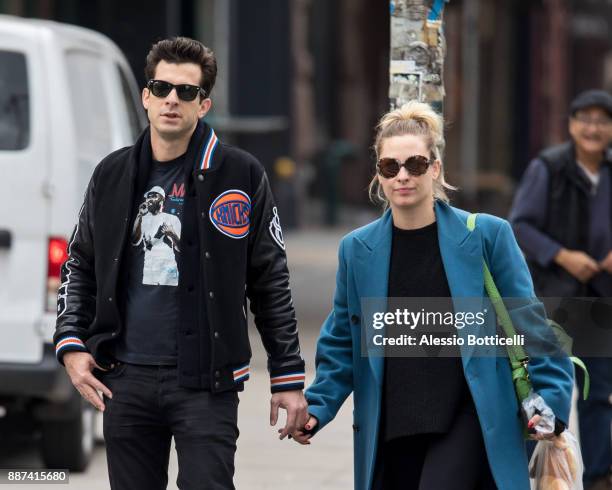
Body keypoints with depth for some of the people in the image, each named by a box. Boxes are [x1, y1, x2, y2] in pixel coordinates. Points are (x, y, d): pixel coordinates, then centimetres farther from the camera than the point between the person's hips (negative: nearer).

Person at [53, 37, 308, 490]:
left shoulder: (240, 175, -1)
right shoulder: (113, 175, 9)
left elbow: (271, 282, 1)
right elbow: (79, 265, 18)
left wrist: (288, 379, 0)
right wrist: (71, 344, 4)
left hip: (205, 383, -4)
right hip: (126, 380, 4)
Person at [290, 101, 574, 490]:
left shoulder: (487, 235, -3)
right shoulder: (357, 249, 5)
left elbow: (529, 324, 1)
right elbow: (342, 343, 12)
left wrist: (549, 399, -7)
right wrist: (316, 409, 1)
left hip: (468, 420, -3)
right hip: (391, 428, 4)